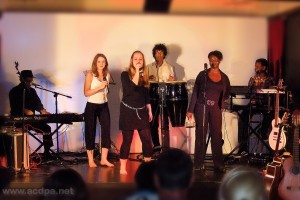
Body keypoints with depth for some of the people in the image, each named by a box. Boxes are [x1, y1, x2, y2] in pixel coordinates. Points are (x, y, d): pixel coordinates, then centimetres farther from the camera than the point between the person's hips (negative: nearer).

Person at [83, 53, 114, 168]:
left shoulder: (107, 75, 5)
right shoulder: (90, 74, -8)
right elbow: (86, 93, -14)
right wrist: (99, 87, -21)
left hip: (103, 106, 4)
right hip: (91, 106, -4)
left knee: (106, 130, -5)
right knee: (90, 132, 3)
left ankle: (104, 159, -1)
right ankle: (91, 160, 11)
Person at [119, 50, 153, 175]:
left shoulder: (144, 76, 9)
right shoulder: (125, 74, -6)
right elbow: (130, 89, -24)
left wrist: (149, 110, 13)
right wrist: (137, 72, -22)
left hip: (141, 111, 4)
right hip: (128, 111, -4)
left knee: (147, 139, 0)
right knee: (127, 140, -2)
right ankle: (123, 168, 6)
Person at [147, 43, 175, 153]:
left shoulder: (169, 67, 6)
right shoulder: (149, 67, 9)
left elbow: (172, 83, 9)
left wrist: (172, 80, -13)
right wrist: (148, 79, -10)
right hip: (152, 97, 2)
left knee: (165, 124, -5)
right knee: (153, 123, 5)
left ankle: (166, 148, -4)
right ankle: (156, 146, 16)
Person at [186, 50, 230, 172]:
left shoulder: (224, 77, 7)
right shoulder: (203, 74, 0)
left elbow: (227, 94, 20)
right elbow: (195, 93, -1)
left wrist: (220, 101, 2)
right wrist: (190, 110, -5)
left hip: (216, 109, 2)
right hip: (201, 107, -2)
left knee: (217, 135, -1)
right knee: (201, 135, 2)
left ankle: (219, 165, 4)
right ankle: (199, 163, 8)